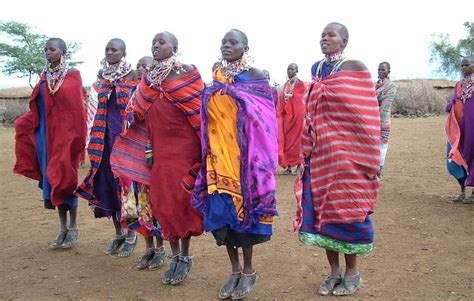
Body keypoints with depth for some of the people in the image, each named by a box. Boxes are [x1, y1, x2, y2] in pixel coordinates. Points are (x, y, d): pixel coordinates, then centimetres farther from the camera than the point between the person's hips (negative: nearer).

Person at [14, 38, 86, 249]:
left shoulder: (72, 76, -5)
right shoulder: (45, 77, 12)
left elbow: (77, 108, -9)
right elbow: (37, 107, 12)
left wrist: (76, 137, -12)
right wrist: (23, 124, 1)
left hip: (65, 134, -5)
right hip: (45, 135, 5)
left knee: (66, 178, 0)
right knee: (52, 179, 7)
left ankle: (73, 228, 13)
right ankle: (63, 229, 17)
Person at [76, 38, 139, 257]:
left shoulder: (132, 78, -2)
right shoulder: (101, 79, 12)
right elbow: (94, 110, 14)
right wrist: (92, 140, 9)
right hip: (104, 138, 5)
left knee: (125, 182, -3)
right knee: (107, 183, 7)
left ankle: (131, 236, 10)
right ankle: (119, 234, 21)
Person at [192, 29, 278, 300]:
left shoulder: (256, 76, -1)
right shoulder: (217, 77, 12)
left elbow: (264, 117, -4)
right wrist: (210, 151, 11)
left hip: (244, 153, -4)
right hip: (219, 153, 5)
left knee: (242, 205, 0)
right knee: (221, 208, 6)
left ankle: (249, 270, 17)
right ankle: (235, 270, 21)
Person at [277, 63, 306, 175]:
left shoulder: (300, 84, -3)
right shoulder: (286, 84, 15)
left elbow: (299, 98, -8)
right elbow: (282, 100, 12)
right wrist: (279, 113, 5)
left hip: (296, 114, -6)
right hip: (286, 114, 6)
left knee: (296, 138, -3)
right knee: (286, 139, 3)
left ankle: (299, 166, 3)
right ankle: (288, 167, 8)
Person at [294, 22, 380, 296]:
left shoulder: (356, 69, -5)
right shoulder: (316, 70, 11)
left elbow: (366, 114, -7)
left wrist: (367, 158, -10)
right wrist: (307, 149, 12)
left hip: (348, 154, -5)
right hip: (320, 153, 5)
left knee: (346, 209, 2)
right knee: (321, 209, 6)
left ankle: (352, 272, 19)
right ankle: (334, 271, 21)